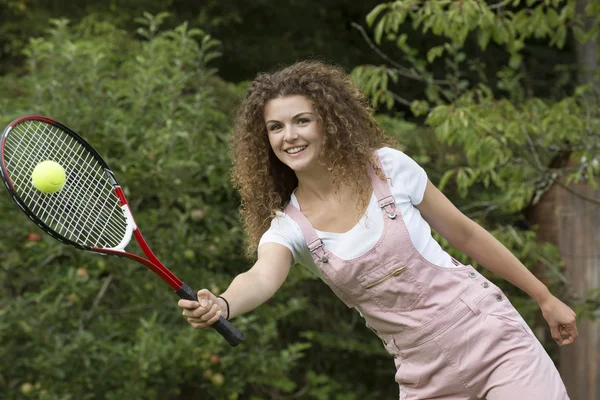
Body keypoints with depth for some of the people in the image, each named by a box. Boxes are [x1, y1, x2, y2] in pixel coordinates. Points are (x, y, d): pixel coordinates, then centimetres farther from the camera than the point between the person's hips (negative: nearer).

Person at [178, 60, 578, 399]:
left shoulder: (389, 167, -7)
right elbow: (262, 277, -28)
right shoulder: (288, 227, -5)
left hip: (492, 336, -2)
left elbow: (465, 234, 3)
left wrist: (545, 297, 9)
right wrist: (221, 304, -52)